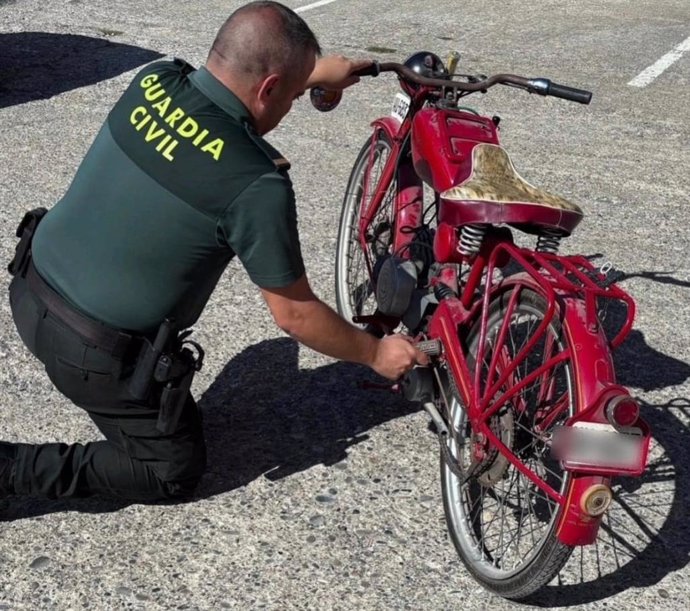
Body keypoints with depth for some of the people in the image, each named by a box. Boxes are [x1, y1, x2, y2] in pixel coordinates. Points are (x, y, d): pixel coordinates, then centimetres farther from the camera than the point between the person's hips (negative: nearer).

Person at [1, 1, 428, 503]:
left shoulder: (152, 80, -6)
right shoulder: (257, 186, -24)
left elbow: (228, 84, 20)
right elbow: (296, 316, -12)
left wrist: (318, 71, 27)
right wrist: (376, 353, 4)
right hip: (97, 354, -7)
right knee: (176, 471, 14)